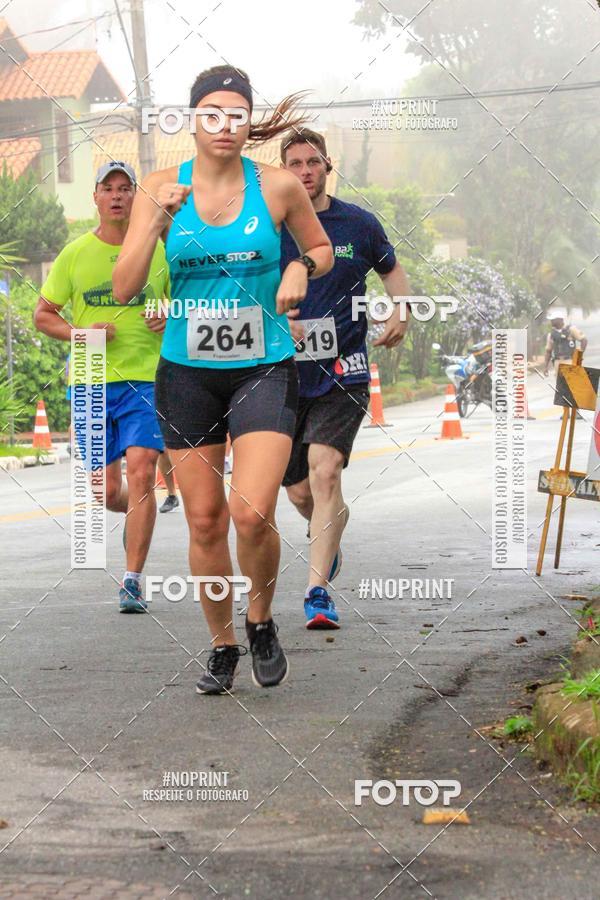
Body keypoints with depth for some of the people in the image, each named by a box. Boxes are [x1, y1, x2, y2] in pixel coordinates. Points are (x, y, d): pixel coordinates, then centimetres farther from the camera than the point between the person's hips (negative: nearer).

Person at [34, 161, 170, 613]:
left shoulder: (159, 249, 4)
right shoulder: (75, 253, 5)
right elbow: (43, 315, 9)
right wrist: (80, 333, -9)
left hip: (145, 378, -1)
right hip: (91, 383, 1)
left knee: (141, 474, -17)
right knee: (107, 492, 4)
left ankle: (133, 580, -12)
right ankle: (137, 513, 42)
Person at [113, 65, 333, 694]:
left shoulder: (277, 187, -3)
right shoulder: (162, 188, -1)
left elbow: (322, 248, 15)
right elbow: (124, 288, -7)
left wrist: (301, 268, -7)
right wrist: (157, 219, -19)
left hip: (264, 369, -1)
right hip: (187, 373, 2)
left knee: (252, 513, -16)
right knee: (204, 520, 5)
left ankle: (261, 620, 11)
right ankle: (222, 647, 23)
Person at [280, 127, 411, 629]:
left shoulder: (359, 224, 3)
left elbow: (391, 268, 21)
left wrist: (402, 311, 3)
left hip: (343, 370, -2)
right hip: (285, 371, 2)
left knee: (324, 470, -21)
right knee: (299, 492, 9)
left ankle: (318, 592, -19)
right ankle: (330, 539, 45)